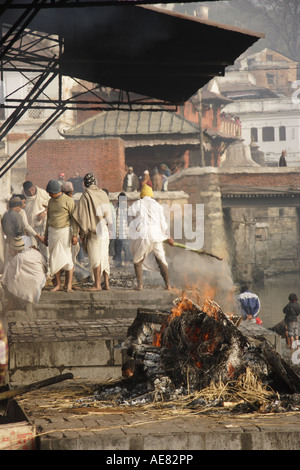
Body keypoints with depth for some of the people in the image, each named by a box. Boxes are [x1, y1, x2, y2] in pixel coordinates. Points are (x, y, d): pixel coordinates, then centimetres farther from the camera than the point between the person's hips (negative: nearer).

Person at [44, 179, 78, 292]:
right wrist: (46, 235, 18)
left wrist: (75, 235, -16)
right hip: (52, 232, 6)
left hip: (64, 232, -6)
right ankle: (58, 284, 9)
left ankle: (69, 285, -1)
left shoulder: (68, 201, -9)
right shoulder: (51, 201, 10)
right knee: (54, 259, 4)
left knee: (67, 259, -5)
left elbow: (74, 219, -10)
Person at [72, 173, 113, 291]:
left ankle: (97, 284, -3)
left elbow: (83, 215, -11)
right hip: (105, 230, 5)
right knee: (104, 256, 10)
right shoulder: (103, 194, 8)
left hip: (93, 230, -5)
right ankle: (106, 283, 10)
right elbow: (108, 213, 13)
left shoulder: (86, 196, -9)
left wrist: (82, 233, -6)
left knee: (95, 257, -3)